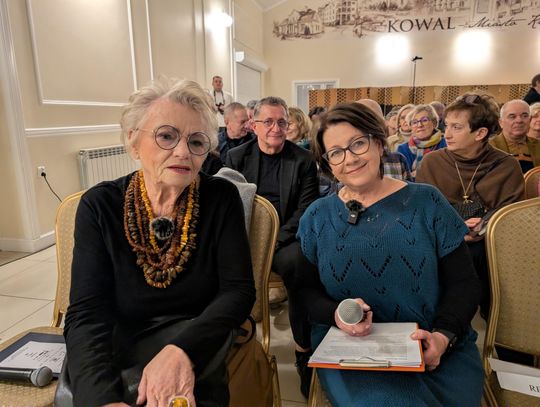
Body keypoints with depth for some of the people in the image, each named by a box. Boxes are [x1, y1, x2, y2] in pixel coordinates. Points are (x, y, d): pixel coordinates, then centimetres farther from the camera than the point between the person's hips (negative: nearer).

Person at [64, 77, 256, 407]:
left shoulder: (222, 198, -9)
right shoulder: (100, 206, -7)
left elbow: (238, 290, -11)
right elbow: (87, 313, -13)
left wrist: (182, 350, -27)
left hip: (197, 359, -1)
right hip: (117, 362, 2)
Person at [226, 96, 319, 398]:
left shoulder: (303, 160, 6)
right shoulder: (236, 157, 11)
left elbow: (306, 209, -1)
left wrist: (274, 242, -15)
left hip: (286, 240, -1)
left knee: (299, 263, -33)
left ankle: (305, 351, -16)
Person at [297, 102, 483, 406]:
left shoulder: (426, 202, 2)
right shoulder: (316, 217, 4)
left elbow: (463, 282, 2)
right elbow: (305, 290, 3)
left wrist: (444, 335, -14)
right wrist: (336, 313, -18)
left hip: (438, 349, 2)